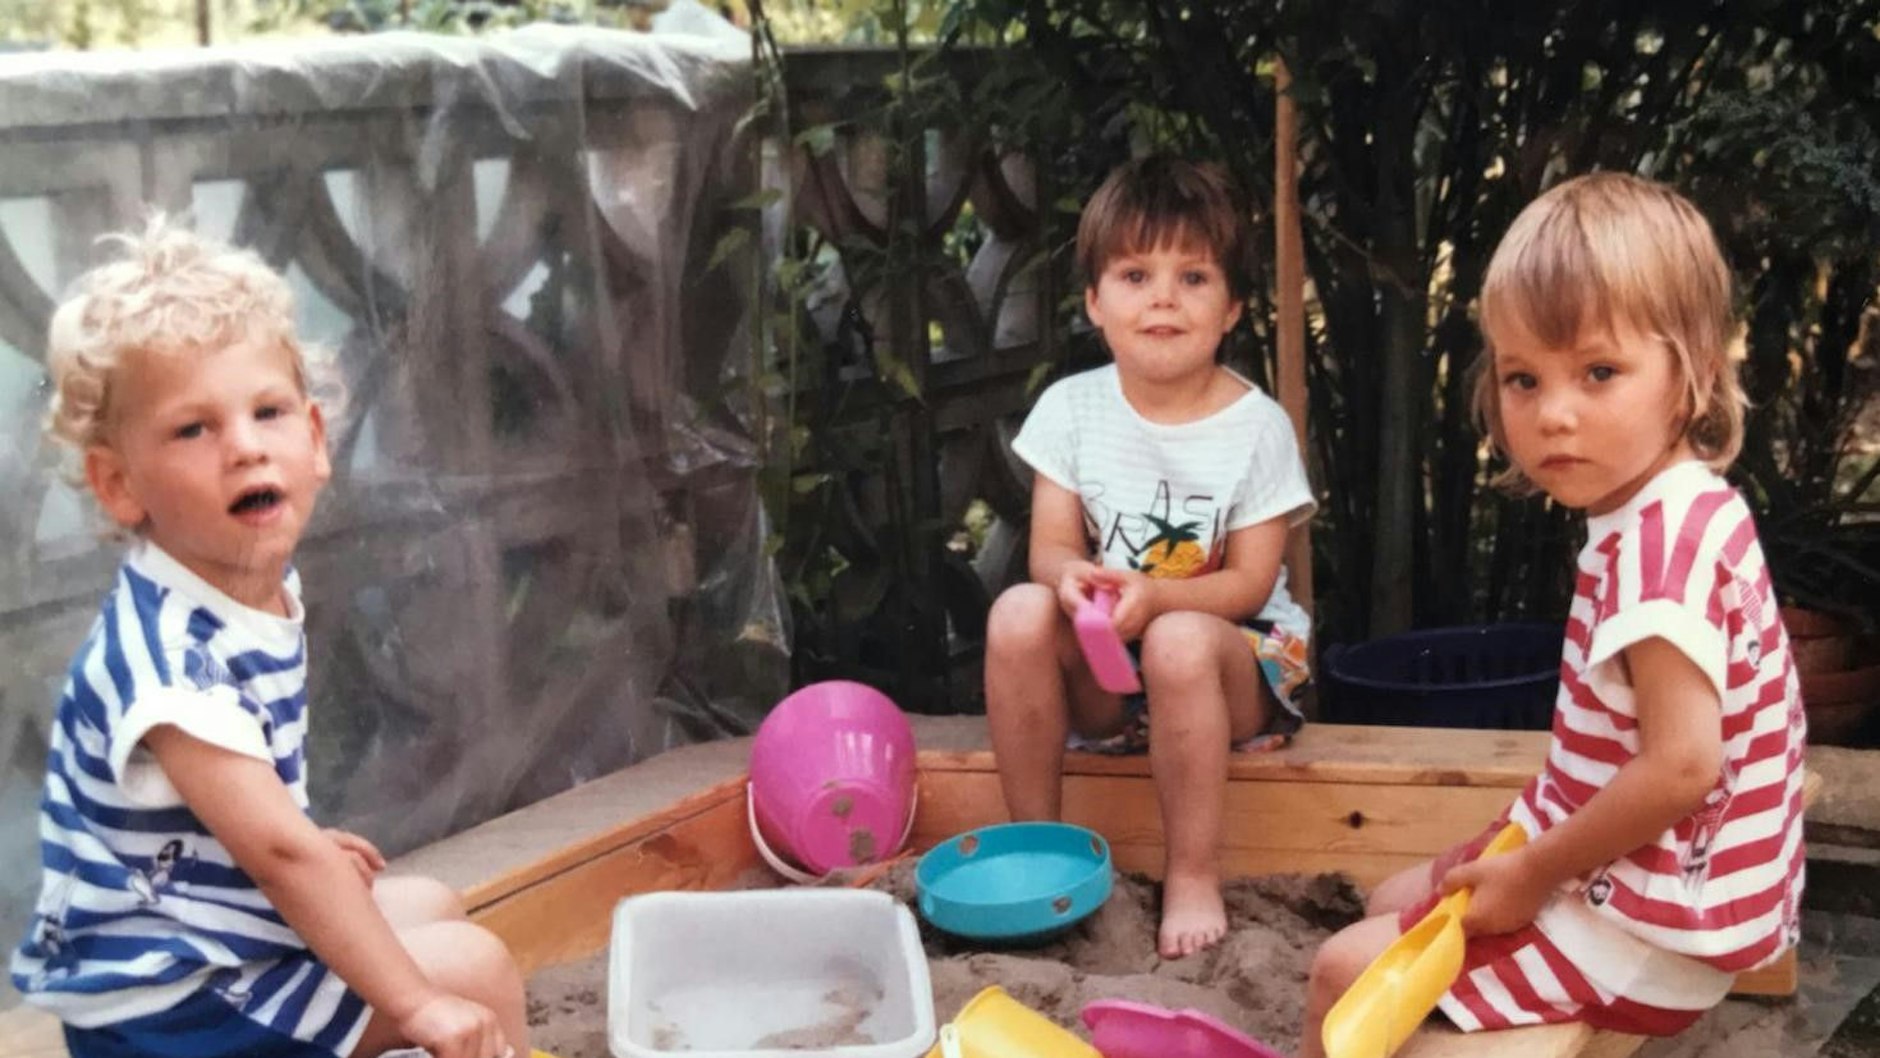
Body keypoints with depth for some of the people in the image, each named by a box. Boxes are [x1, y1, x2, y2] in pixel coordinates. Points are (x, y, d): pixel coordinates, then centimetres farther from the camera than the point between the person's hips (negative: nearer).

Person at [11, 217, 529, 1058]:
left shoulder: (259, 585, -1)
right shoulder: (171, 651, -30)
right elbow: (280, 851, -33)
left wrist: (311, 849, 24)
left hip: (219, 924, 10)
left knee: (432, 907, 25)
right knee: (473, 967, -10)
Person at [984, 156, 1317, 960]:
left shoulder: (1256, 426, -10)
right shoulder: (1071, 408, -2)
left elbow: (1250, 583, -12)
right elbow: (1052, 545, -4)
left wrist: (1153, 597, -30)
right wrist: (1071, 576, -29)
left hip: (1234, 659, -3)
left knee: (1179, 642, -36)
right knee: (1020, 613, -27)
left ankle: (1194, 878, -21)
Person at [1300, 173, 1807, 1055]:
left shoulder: (1660, 540, -26)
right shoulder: (1679, 517, 4)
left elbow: (1681, 766, -30)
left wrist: (1535, 872, -20)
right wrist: (1535, 829, 6)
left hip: (1643, 934, -10)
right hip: (1638, 884, 10)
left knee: (1349, 971, -2)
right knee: (1396, 903, 24)